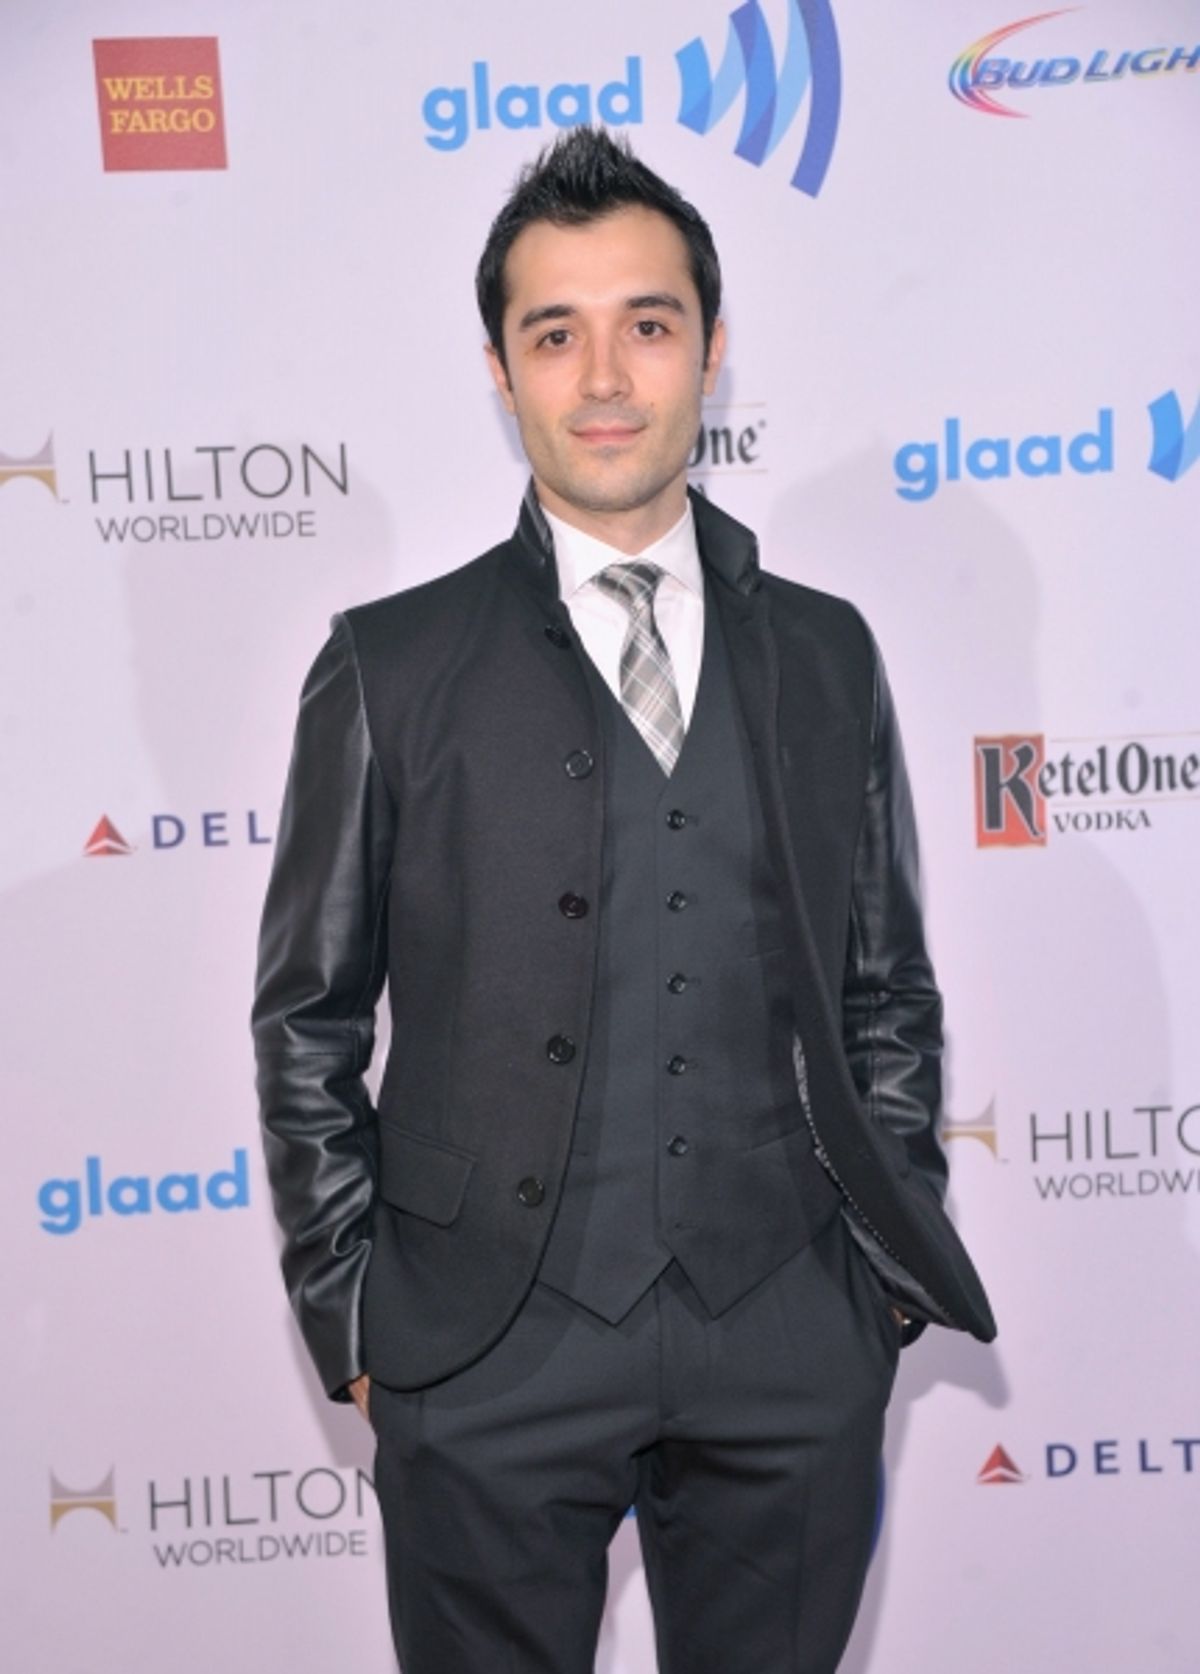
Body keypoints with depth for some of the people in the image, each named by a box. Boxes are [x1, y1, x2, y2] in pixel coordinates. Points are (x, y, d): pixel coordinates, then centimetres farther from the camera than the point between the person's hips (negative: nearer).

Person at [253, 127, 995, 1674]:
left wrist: (893, 1273, 6)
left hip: (793, 1352, 2)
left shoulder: (825, 656, 5)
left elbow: (886, 995, 10)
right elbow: (307, 1019, 1)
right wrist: (350, 1316, 0)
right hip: (487, 1361, -2)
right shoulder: (389, 670, -2)